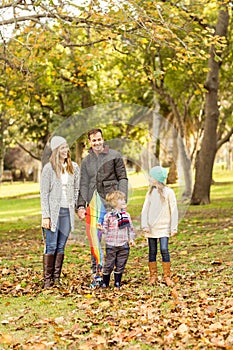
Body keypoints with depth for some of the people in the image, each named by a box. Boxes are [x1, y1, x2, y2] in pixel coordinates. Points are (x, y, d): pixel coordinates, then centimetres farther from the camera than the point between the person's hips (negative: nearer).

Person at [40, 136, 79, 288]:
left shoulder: (74, 167, 8)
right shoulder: (49, 168, -4)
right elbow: (44, 193, -5)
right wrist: (45, 216, -10)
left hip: (68, 211, 4)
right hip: (53, 211, -4)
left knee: (61, 246, 6)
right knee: (51, 246, -5)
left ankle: (57, 278, 11)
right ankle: (47, 279, 0)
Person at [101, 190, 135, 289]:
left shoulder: (127, 215, 8)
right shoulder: (109, 216, -3)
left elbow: (130, 228, 14)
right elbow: (105, 228, 2)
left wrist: (131, 238, 6)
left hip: (124, 244, 3)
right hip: (111, 244, -3)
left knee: (120, 265, 7)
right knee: (109, 264, 1)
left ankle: (117, 282, 18)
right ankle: (105, 283, 13)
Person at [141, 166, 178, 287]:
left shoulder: (168, 192, -5)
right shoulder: (150, 192, 6)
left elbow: (174, 210, -3)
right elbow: (145, 210, 6)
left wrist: (174, 227, -6)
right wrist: (145, 225, -5)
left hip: (164, 227, -4)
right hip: (151, 228, 4)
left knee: (164, 250, -11)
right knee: (152, 252, 6)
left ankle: (167, 277, -2)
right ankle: (153, 276, 14)